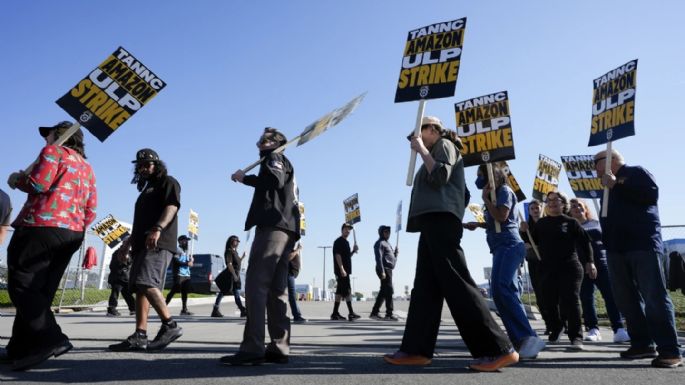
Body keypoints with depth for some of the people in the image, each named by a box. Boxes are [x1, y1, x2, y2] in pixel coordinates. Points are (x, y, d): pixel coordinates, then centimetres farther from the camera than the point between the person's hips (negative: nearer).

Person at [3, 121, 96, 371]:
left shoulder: (53, 151, 2)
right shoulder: (87, 167, 24)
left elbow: (39, 183, -13)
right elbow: (91, 209, 18)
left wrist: (17, 180, 6)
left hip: (42, 227, -8)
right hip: (73, 234, 8)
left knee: (22, 285, -7)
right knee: (40, 291, 10)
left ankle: (49, 339, -19)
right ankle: (21, 348, 11)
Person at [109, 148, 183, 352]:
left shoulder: (167, 182, 4)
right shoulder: (146, 189, 31)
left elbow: (172, 206, -14)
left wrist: (158, 229, -29)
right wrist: (130, 241, 27)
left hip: (159, 243, -9)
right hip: (142, 244, 10)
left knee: (146, 284, -23)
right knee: (140, 288, 2)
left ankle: (170, 325, -19)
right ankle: (140, 336, 1)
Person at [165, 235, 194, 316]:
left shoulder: (187, 251, 24)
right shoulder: (177, 250, -3)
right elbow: (175, 261, -15)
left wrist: (191, 261, 7)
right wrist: (187, 264, -17)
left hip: (187, 275, 8)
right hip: (179, 274, -8)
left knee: (185, 292, 5)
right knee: (174, 291, -10)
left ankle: (184, 309, 7)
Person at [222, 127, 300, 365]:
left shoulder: (275, 158, 6)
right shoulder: (284, 164, 33)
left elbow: (275, 180, -15)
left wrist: (244, 178, -6)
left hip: (273, 226, -10)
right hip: (285, 228, 10)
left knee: (256, 284, -16)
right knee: (276, 289, 3)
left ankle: (252, 349, -22)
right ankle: (278, 348, 0)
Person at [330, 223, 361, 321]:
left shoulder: (345, 242, 21)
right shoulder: (339, 241, -7)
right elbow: (337, 255, -16)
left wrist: (353, 251, 8)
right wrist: (341, 269, -22)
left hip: (345, 270, 9)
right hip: (341, 270, -9)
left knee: (340, 291, 9)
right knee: (347, 291, -8)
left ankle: (335, 314, 11)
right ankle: (351, 313, -5)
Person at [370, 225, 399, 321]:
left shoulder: (387, 244, 24)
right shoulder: (380, 243, -6)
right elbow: (379, 258, -16)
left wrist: (395, 253, 6)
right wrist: (382, 271, -24)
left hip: (388, 270, 10)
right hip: (384, 270, -10)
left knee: (383, 292, 10)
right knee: (389, 291, -11)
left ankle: (374, 313, 15)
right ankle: (389, 314, -9)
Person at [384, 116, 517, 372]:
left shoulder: (445, 145, 5)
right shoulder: (435, 152, 30)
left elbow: (440, 176, -15)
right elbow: (464, 193, 28)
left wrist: (422, 150, -6)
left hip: (440, 219, -10)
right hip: (433, 222, 10)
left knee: (456, 282, -17)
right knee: (426, 286, 2)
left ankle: (499, 349, -18)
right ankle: (417, 349, 0)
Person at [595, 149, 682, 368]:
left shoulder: (636, 172, 3)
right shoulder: (608, 185, 24)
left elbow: (651, 194, -14)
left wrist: (616, 185, -12)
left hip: (643, 243, -8)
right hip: (616, 248, 8)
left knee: (654, 297, -11)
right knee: (626, 299, 4)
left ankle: (669, 350, -10)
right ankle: (643, 344, 10)